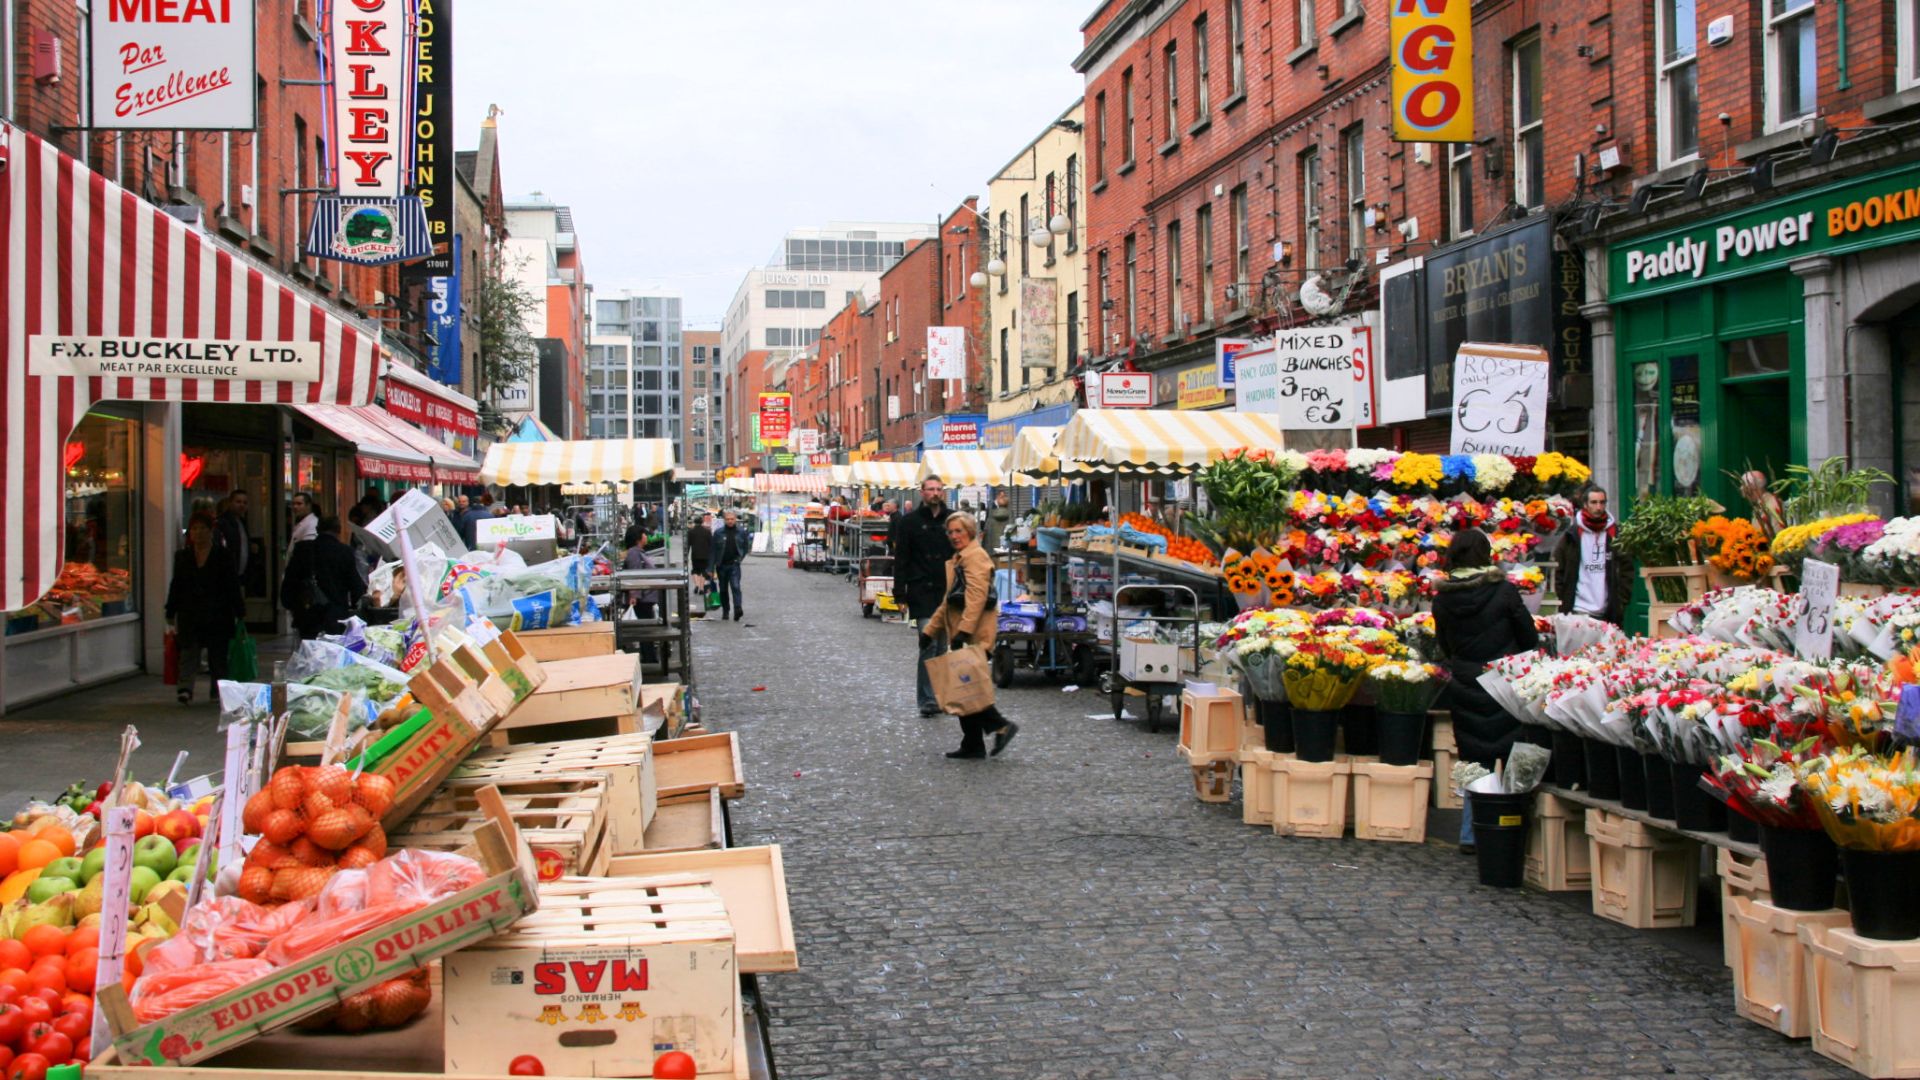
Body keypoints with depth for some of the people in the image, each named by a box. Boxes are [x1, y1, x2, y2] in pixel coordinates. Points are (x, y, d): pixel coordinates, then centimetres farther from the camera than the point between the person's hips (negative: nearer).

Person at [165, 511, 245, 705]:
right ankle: (186, 689, -20)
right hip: (190, 613, 2)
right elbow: (176, 586, 12)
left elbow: (232, 586, 0)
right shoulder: (182, 556, 9)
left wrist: (240, 613, -3)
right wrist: (171, 613, 9)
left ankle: (218, 690, 17)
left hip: (217, 615, -1)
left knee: (218, 653, 5)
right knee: (188, 651, -10)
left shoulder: (223, 555, 1)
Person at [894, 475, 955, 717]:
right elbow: (900, 560, 1)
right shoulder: (909, 522, 2)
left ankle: (936, 697, 18)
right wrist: (900, 595, -5)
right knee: (929, 643, -13)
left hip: (948, 593, 4)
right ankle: (928, 699, -11)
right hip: (922, 593, -4)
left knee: (942, 645, 9)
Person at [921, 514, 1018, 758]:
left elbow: (976, 597, -21)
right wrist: (930, 631, 23)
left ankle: (1000, 726, -4)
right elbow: (948, 603, 28)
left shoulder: (976, 556, -10)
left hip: (974, 637, -10)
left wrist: (963, 631, -27)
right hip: (961, 637, 10)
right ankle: (972, 745, 12)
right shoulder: (958, 559, 22)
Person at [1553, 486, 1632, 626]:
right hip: (1578, 610, -2)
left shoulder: (1617, 534, 6)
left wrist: (1621, 601, 1)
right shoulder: (1572, 535, 2)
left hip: (1608, 613, 2)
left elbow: (1627, 569, 8)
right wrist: (1564, 601, -2)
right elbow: (1559, 571, 5)